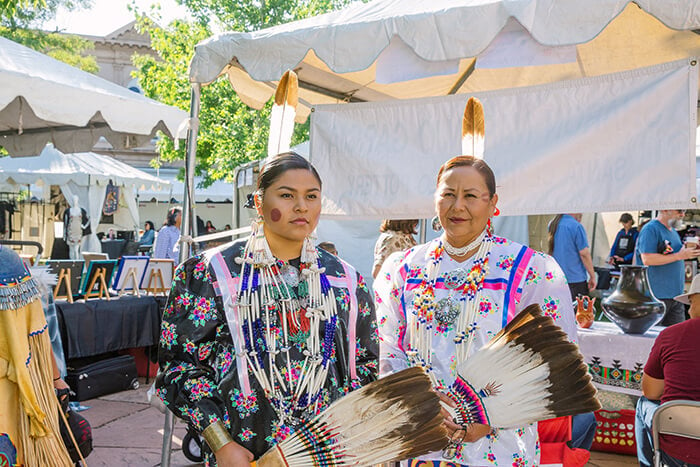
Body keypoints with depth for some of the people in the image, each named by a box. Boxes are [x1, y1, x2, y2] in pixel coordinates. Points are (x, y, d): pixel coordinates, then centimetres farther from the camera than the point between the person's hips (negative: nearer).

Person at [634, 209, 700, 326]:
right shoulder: (650, 229, -11)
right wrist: (679, 256, -17)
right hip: (657, 295, -9)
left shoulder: (673, 231, 17)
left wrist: (690, 252, 7)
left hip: (676, 294, 9)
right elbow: (647, 259, -21)